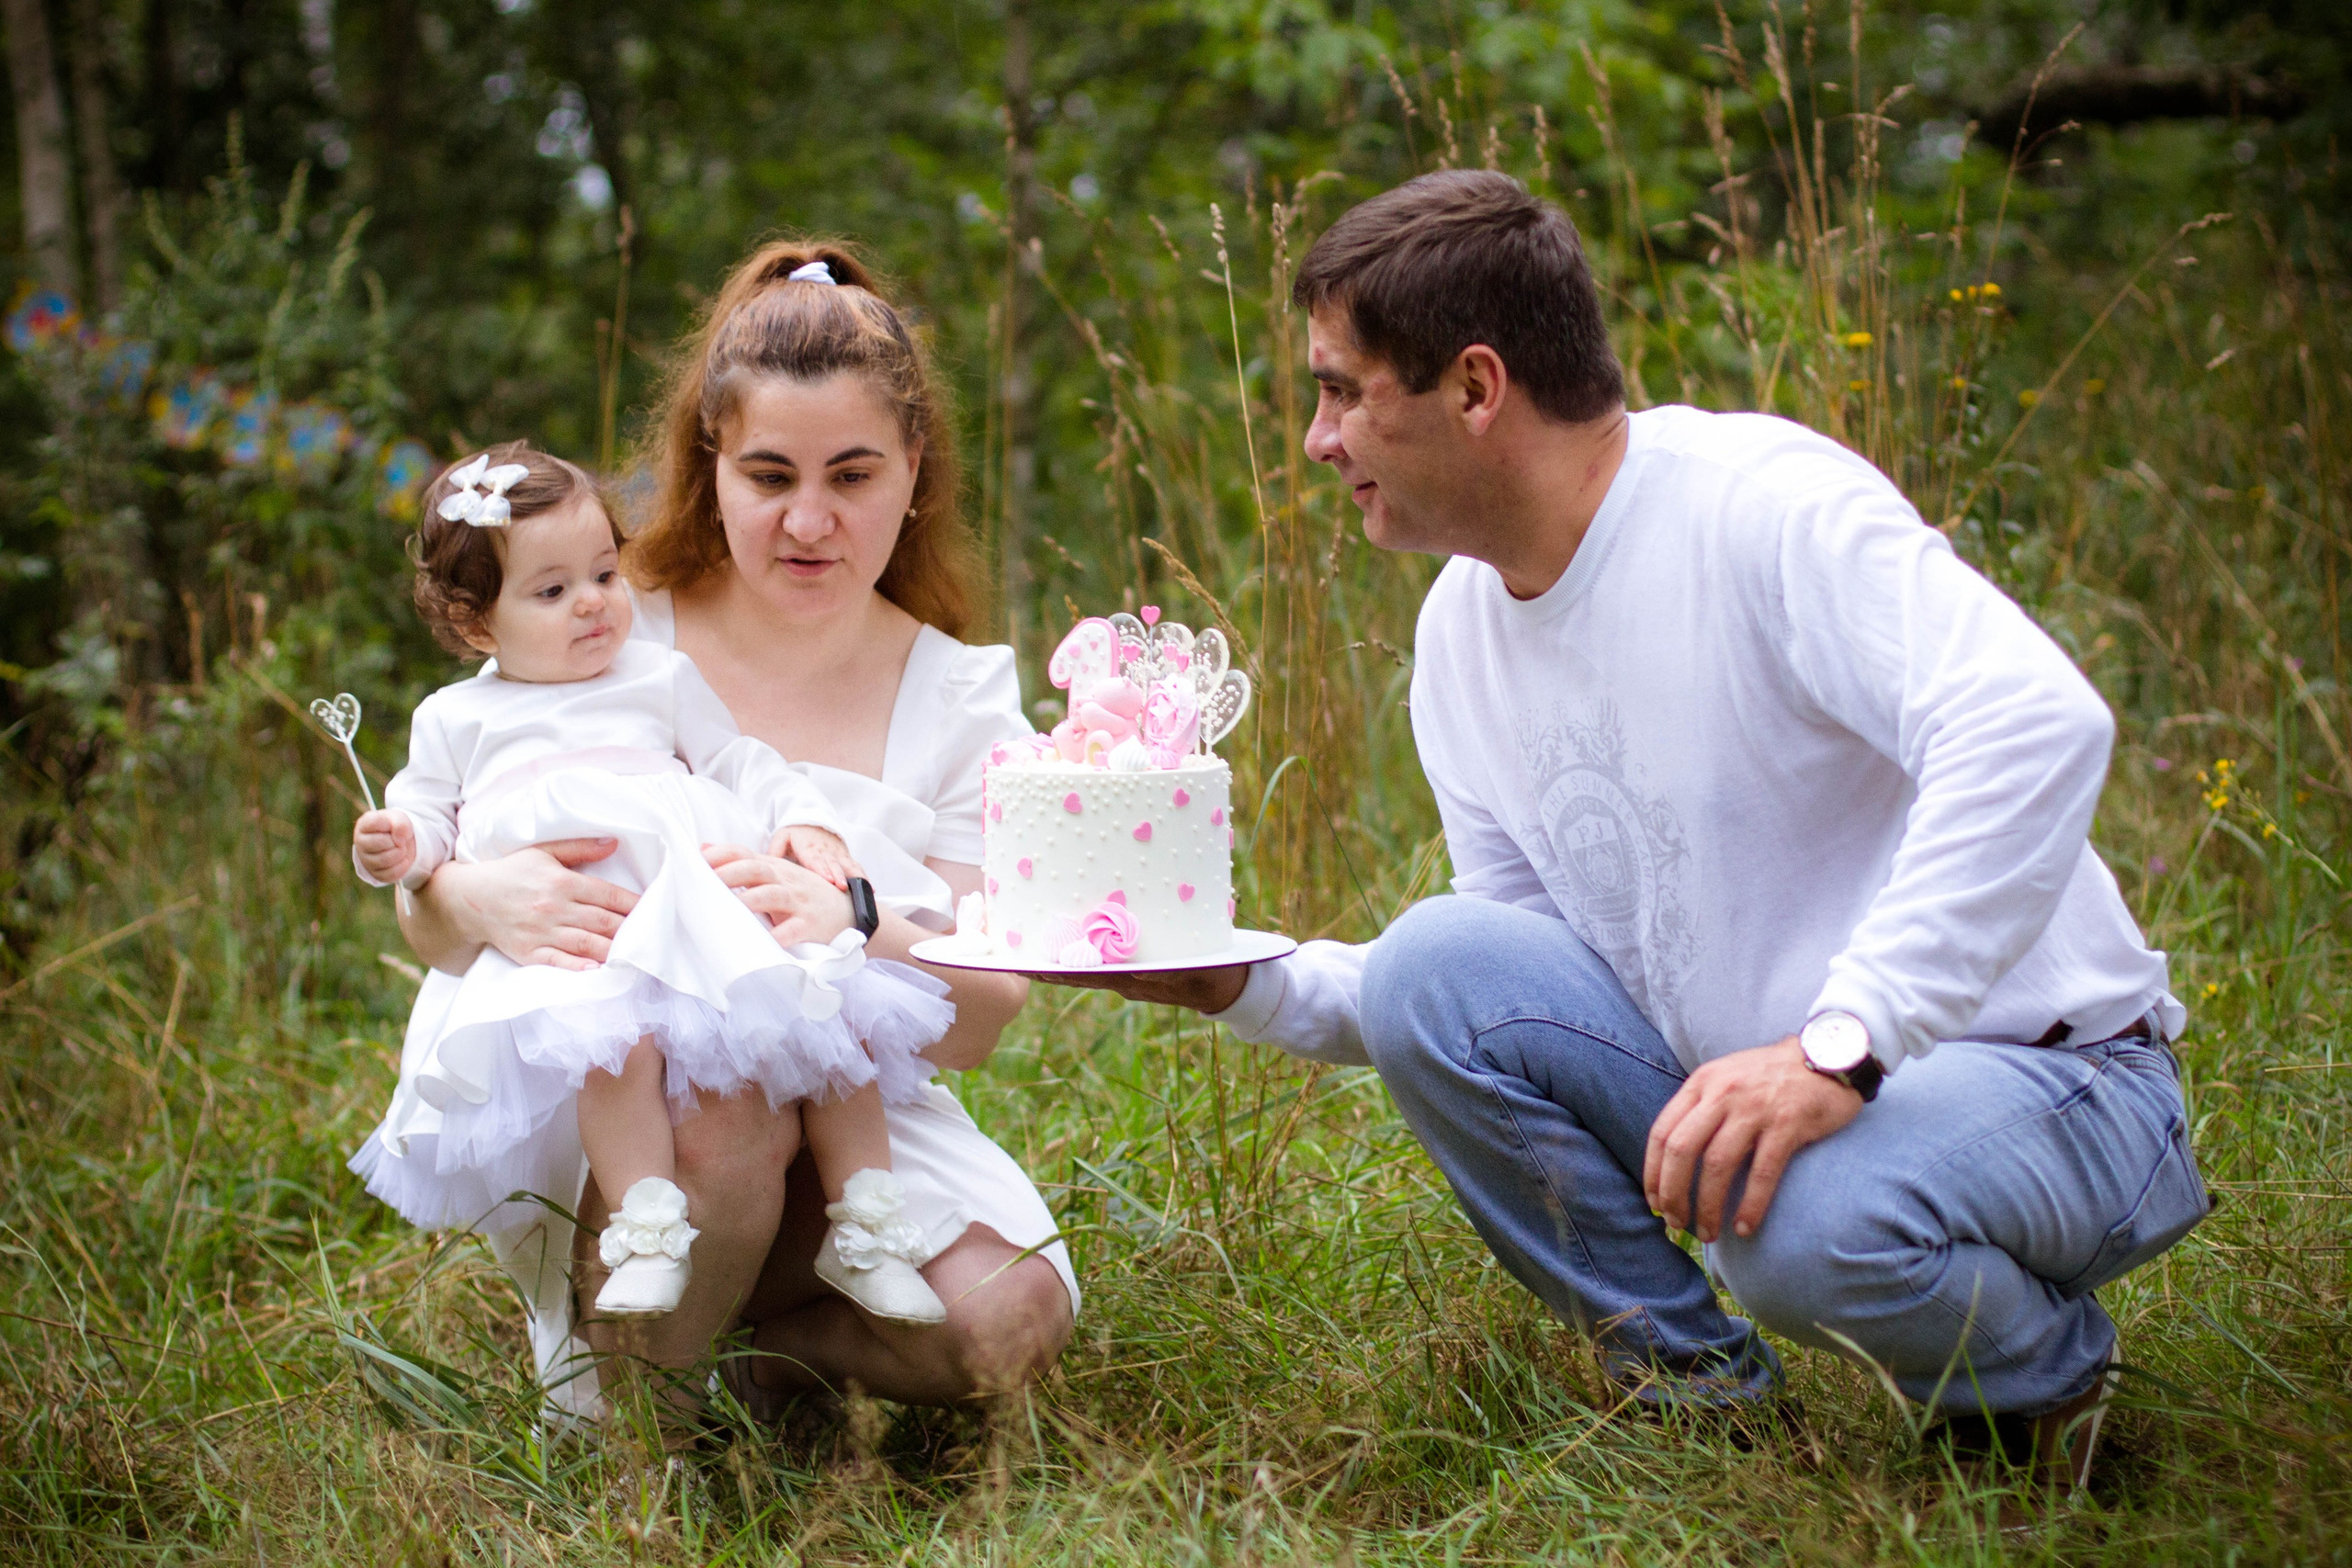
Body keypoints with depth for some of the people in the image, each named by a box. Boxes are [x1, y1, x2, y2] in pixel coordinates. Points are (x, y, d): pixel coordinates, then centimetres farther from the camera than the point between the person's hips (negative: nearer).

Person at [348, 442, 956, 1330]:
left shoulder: (660, 680, 21)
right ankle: (649, 1228, -32)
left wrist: (803, 824, 2)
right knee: (611, 1037, -37)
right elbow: (428, 818, 20)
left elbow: (740, 764, 20)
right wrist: (395, 849, -4)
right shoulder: (455, 721, 20)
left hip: (705, 908, 3)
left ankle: (865, 1227, -6)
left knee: (829, 1011, -15)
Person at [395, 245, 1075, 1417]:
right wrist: (479, 898, -28)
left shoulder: (961, 695, 3)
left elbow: (977, 1023, -7)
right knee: (718, 1130, -37)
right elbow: (427, 930, -1)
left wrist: (853, 929, -31)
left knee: (1006, 1318, -26)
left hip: (855, 1110, 2)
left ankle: (769, 1346, 7)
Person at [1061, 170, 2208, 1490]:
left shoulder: (1764, 503, -20)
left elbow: (2037, 725, -36)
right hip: (1732, 1082, 7)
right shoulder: (1461, 629, 5)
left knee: (1815, 1220, -37)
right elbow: (1499, 1003, 12)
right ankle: (1696, 1382, 2)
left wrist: (1840, 1046, -40)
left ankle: (2044, 1372, -1)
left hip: (2047, 1078, -6)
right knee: (1435, 962, -12)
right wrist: (1249, 983, -2)